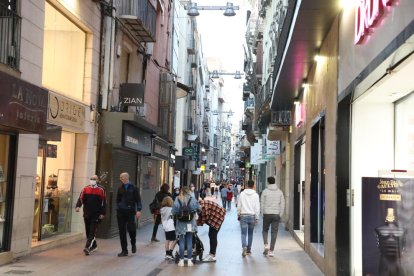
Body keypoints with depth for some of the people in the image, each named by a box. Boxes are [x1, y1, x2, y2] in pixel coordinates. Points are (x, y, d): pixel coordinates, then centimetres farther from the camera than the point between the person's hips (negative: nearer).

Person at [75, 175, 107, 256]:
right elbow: (81, 198, 0)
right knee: (88, 231, 12)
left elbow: (104, 202, -1)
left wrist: (103, 213, -5)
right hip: (87, 214, 4)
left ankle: (87, 247, -16)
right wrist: (78, 206, -19)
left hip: (96, 215, -4)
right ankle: (94, 245, 29)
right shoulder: (85, 189, 8)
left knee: (92, 231, -11)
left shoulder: (101, 190, 0)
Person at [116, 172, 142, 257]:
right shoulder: (120, 188, 10)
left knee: (130, 228, -12)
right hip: (121, 212, 4)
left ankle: (133, 243, 19)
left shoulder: (133, 188, 0)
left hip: (130, 212, -4)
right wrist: (118, 208, 10)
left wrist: (138, 210, -11)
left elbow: (138, 200, -2)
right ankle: (124, 250, 10)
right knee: (122, 231, 2)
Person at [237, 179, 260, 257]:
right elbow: (257, 208, -3)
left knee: (244, 233, -2)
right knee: (250, 233, 14)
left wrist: (238, 215, 13)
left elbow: (239, 206, 3)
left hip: (243, 216, -1)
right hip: (252, 216, 1)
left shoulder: (242, 194, 0)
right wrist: (257, 218, 3)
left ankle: (244, 247, -24)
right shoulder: (255, 195, -3)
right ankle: (248, 249, 20)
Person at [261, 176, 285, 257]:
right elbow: (282, 204, 3)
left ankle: (266, 245, -4)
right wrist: (280, 215, 9)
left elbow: (262, 204, -2)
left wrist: (263, 213, 9)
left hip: (267, 214, -1)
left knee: (265, 230, 17)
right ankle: (271, 251, 5)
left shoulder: (265, 191, -3)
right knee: (274, 232, 5)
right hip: (276, 214, 1)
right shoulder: (279, 192, 3)